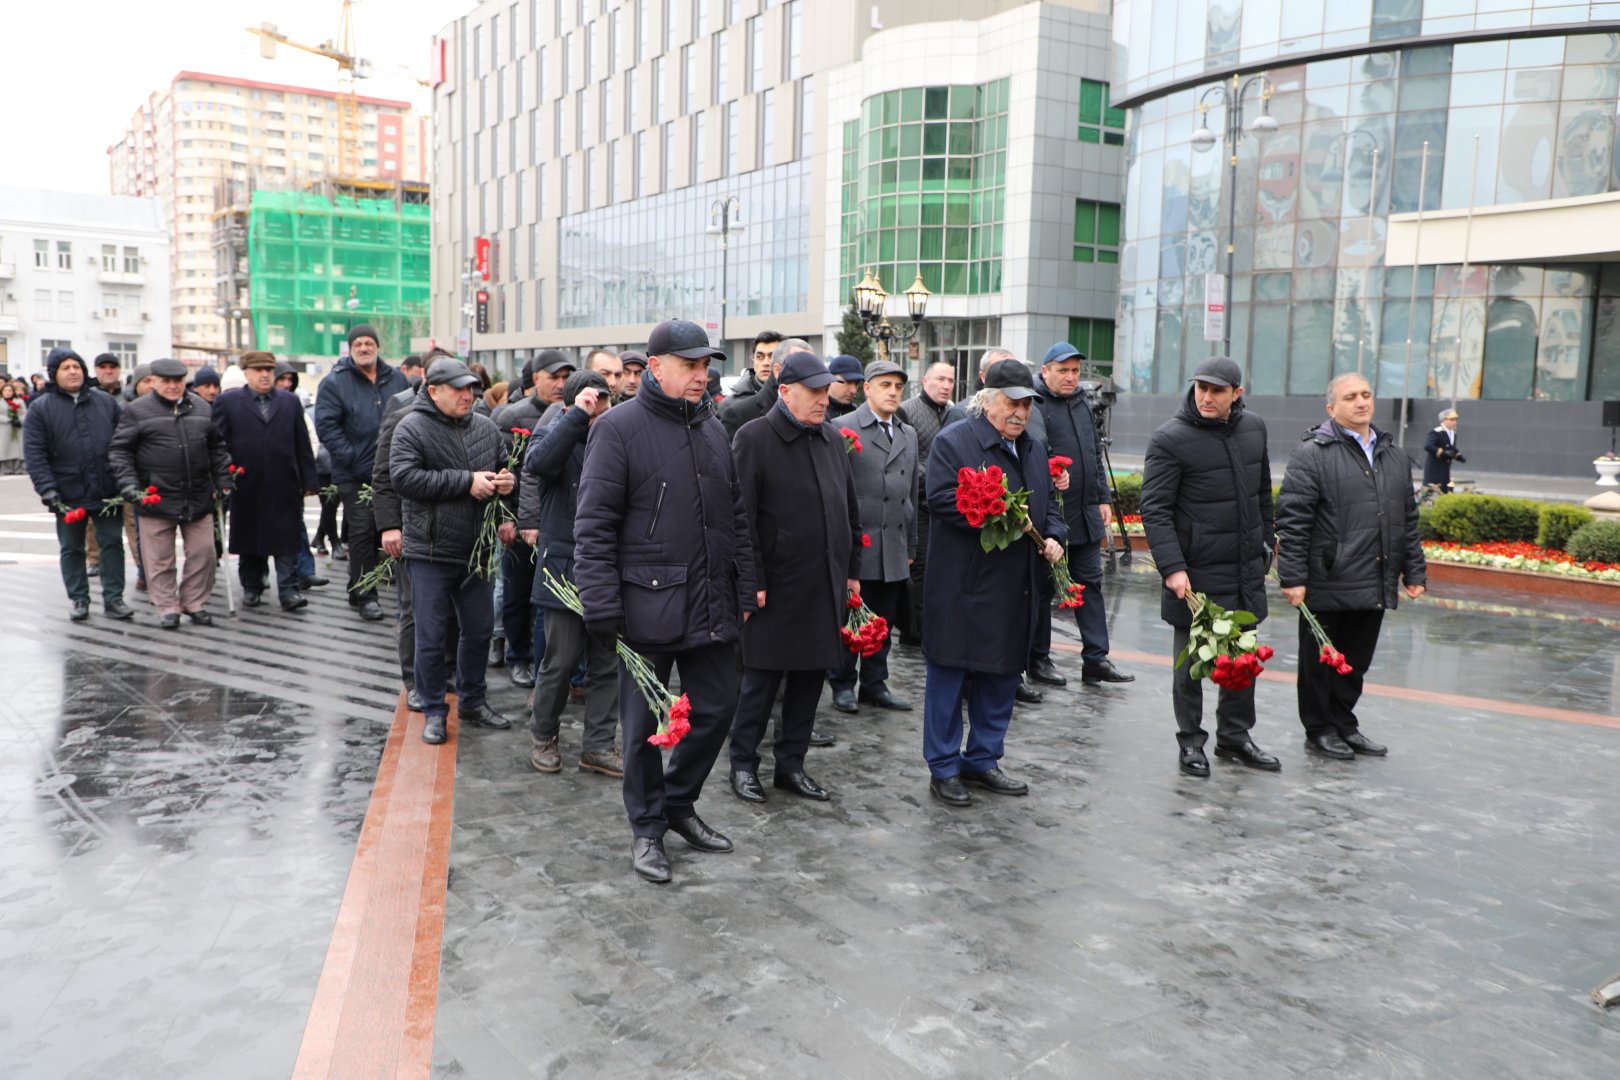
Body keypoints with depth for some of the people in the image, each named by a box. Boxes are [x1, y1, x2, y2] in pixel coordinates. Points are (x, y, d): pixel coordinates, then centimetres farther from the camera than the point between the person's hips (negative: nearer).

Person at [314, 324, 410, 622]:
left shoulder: (396, 379, 9)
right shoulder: (335, 382, -3)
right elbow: (326, 425, -10)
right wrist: (351, 457, -17)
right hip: (355, 474, -4)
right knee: (362, 532, -3)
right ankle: (365, 595, 5)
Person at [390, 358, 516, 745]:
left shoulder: (486, 427, 9)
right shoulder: (412, 428, -8)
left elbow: (502, 466, 24)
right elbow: (404, 477, -21)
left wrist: (505, 481, -2)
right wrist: (466, 481, -22)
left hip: (477, 550, 6)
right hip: (430, 553, -5)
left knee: (479, 631, 15)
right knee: (432, 637, 3)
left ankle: (472, 701, 32)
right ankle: (433, 711, 17)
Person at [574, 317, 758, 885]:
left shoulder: (712, 429, 12)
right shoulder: (619, 427, -8)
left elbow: (736, 517, 16)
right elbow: (594, 525, -11)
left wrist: (745, 590, 12)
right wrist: (603, 607, -16)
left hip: (712, 605, 6)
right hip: (647, 604, -6)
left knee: (715, 709, 12)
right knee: (644, 723, 7)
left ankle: (679, 801, 34)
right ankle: (647, 827, 24)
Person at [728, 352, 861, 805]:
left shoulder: (833, 439, 12)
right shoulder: (754, 438, -9)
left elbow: (851, 509, 17)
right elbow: (741, 517, -12)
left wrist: (852, 570, 15)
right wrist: (753, 580, -15)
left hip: (826, 585, 6)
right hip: (776, 587, -6)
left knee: (811, 676, 12)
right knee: (761, 678, 4)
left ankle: (791, 764, 25)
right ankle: (743, 764, 20)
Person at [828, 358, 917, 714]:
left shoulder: (909, 435, 16)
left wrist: (911, 546, 18)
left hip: (894, 547, 6)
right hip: (855, 545, -6)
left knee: (884, 620, 11)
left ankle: (874, 684, 23)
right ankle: (842, 684, 15)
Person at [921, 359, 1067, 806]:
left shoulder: (1033, 449, 17)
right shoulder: (953, 441, -7)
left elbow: (1050, 503, 23)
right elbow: (942, 500, -17)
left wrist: (1053, 536, 2)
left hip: (1016, 590, 7)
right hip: (963, 588, -7)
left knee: (1002, 677, 14)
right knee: (950, 676, 2)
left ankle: (983, 760, 29)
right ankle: (943, 769, 13)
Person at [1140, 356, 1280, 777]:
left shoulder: (1254, 428, 7)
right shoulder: (1170, 438, -13)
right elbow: (1155, 509, -16)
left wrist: (1265, 540, 18)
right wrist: (1172, 567, -23)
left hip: (1247, 571, 6)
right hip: (1196, 574, -6)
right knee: (1191, 661, 6)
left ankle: (1235, 735, 30)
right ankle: (1191, 741, 21)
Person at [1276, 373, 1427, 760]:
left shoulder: (1395, 457, 15)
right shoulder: (1312, 454, -8)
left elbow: (1408, 520, 20)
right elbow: (1292, 520, -12)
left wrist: (1415, 571, 15)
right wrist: (1293, 577, -17)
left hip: (1375, 588, 6)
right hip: (1328, 584, -6)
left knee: (1356, 663, 15)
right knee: (1320, 662, 7)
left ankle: (1344, 725, 30)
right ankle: (1319, 730, 21)